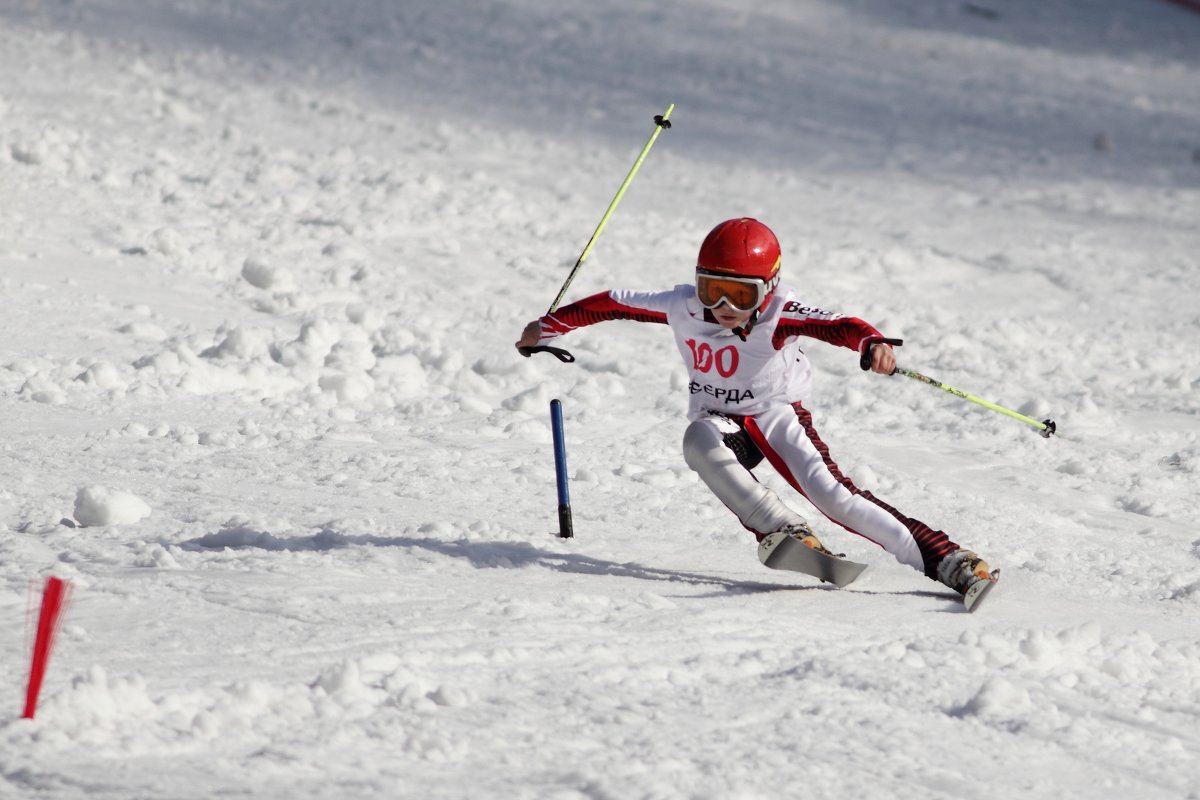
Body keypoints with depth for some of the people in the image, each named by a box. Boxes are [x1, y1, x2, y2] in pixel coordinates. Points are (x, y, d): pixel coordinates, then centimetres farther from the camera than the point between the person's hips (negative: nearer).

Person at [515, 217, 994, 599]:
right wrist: (549, 326, 3)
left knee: (829, 492, -24)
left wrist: (873, 344, -63)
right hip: (722, 423, 3)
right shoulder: (682, 307, -14)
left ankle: (947, 561, -25)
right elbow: (615, 304, -1)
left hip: (778, 415, -3)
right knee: (699, 441, -34)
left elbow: (837, 326, -41)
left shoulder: (778, 315, -25)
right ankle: (783, 532, -31)